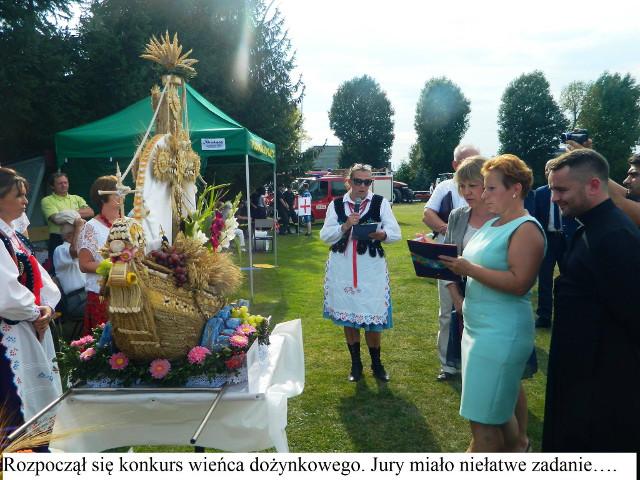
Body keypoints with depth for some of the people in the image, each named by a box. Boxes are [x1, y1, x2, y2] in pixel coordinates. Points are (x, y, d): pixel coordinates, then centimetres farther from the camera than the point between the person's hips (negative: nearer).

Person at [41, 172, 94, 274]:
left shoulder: (77, 199, 15)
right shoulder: (47, 201, 1)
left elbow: (90, 212, -1)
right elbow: (57, 219, -15)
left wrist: (74, 213, -13)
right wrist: (76, 214, -13)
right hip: (58, 240, -4)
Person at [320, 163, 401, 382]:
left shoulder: (380, 202, -1)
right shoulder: (336, 204, 3)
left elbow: (396, 233, -4)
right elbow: (324, 235, 0)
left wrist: (382, 234, -26)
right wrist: (344, 226, -17)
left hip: (371, 268, -2)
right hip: (342, 268, 2)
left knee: (373, 317, 2)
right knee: (348, 315, 11)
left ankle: (376, 363, 25)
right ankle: (355, 363, 28)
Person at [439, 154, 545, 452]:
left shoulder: (526, 229, -14)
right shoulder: (492, 224, 14)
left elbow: (519, 283, -24)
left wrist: (469, 269, -25)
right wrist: (456, 264, 3)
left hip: (501, 335, -9)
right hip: (480, 328, 9)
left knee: (483, 420, 1)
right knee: (499, 409, 21)